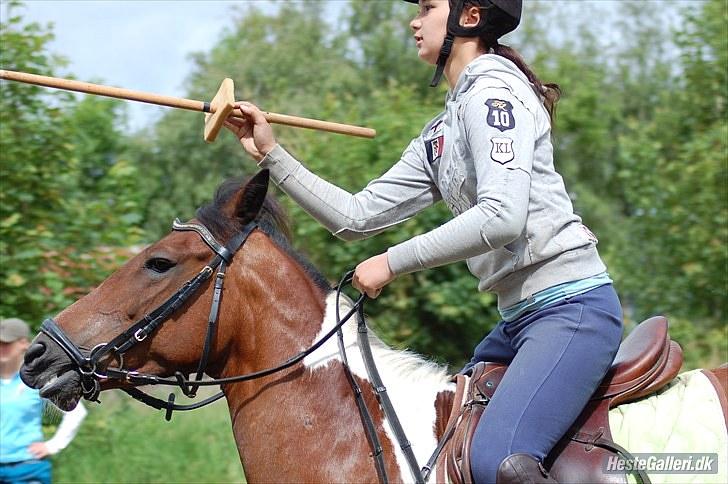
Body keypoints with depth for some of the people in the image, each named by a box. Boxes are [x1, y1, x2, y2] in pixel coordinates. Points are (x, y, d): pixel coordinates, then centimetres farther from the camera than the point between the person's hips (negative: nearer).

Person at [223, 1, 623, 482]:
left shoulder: (493, 89, -8)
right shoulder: (439, 136, 19)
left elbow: (502, 217, -21)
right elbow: (357, 217, 19)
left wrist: (394, 261, -14)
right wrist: (271, 153, 18)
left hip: (570, 302, -10)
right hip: (520, 316, 10)